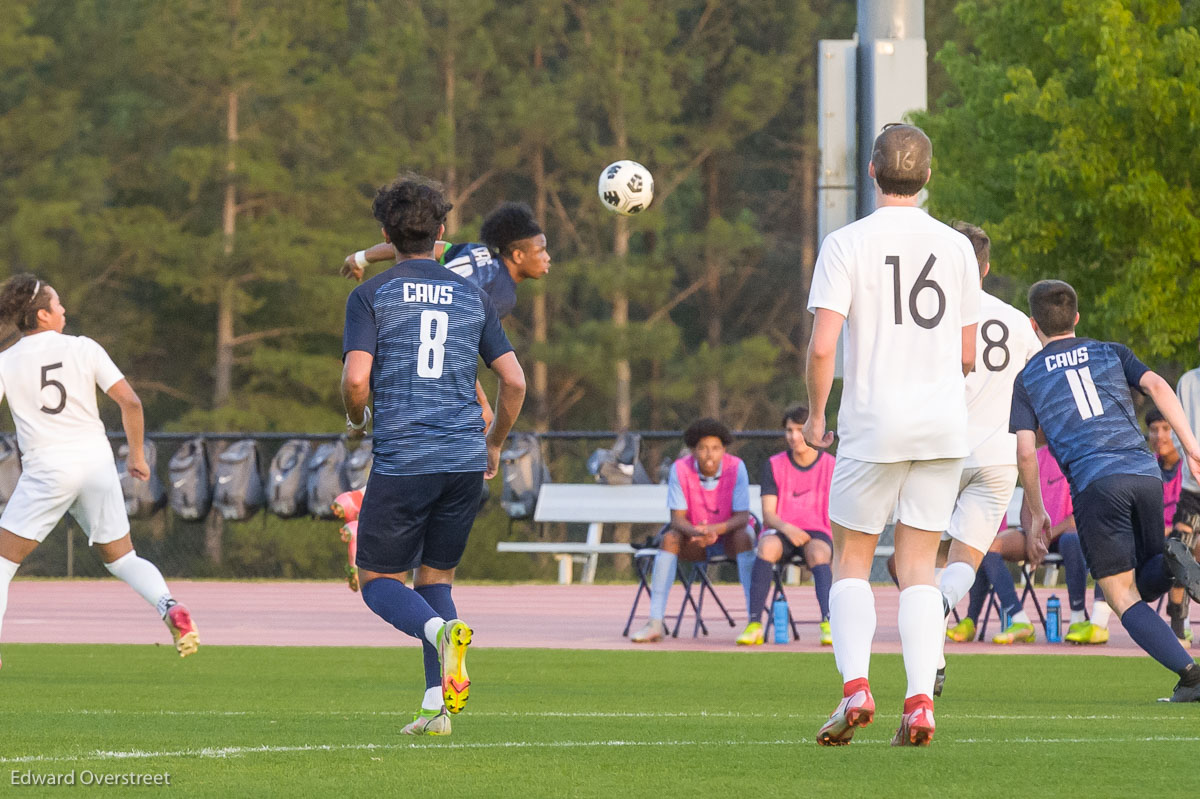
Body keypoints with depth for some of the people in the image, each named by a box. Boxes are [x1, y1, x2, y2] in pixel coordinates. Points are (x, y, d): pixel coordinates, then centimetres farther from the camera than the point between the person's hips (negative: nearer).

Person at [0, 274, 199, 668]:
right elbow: (130, 402, 0)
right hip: (97, 462, 2)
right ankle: (171, 608, -10)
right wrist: (137, 455, 12)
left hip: (46, 467, -2)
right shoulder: (83, 348, 4)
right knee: (121, 558, 15)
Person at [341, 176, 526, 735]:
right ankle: (436, 705, 3)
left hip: (401, 459, -4)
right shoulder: (472, 297, 12)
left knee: (378, 579, 7)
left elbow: (356, 379, -11)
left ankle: (443, 631, -25)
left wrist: (356, 420, 11)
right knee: (434, 578, 15)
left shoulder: (371, 295, 0)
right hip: (465, 460, 4)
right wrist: (494, 445, 23)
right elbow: (514, 381, 9)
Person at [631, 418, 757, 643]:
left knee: (743, 537, -34)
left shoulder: (736, 467, -20)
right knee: (669, 538, -29)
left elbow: (742, 517, -22)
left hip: (729, 534, -1)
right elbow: (677, 518, -18)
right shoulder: (680, 469, -18)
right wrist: (696, 532, -40)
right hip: (695, 540, 1)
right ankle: (655, 623, -33)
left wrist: (717, 529, -42)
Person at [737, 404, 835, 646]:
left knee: (818, 553, -37)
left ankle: (828, 624, -51)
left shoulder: (830, 467, 5)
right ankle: (754, 624, -38)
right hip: (780, 531, 1)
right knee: (767, 546, -35)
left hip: (816, 533, -1)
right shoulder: (774, 465, 7)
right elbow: (768, 514, 1)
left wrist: (835, 546, -14)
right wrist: (786, 528, -20)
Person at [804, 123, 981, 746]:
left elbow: (822, 346, -13)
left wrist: (815, 415, 2)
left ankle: (854, 688, -7)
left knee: (851, 559, 10)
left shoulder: (846, 245, -6)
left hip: (873, 421, -3)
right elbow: (968, 354, 11)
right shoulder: (956, 248, 5)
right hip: (945, 425, 3)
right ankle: (920, 701, -6)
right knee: (918, 566, 7)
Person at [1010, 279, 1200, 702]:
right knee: (1146, 585, 17)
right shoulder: (1111, 353, 21)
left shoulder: (1027, 378, 14)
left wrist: (1036, 513, 19)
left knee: (1124, 597, 0)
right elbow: (1156, 386, 4)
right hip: (1145, 474, 3)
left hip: (1095, 484, -3)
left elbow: (1025, 452, 8)